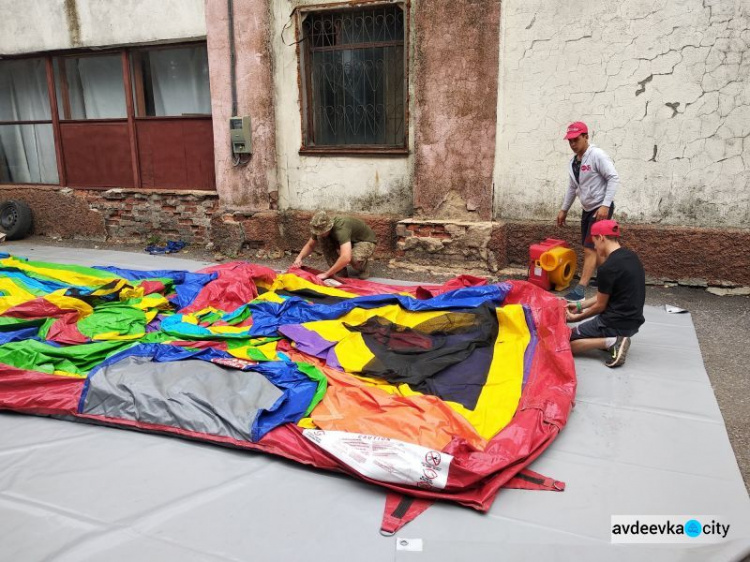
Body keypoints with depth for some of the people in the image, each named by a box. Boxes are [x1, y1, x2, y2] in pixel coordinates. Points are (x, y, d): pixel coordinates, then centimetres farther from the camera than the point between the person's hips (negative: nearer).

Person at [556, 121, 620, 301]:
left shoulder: (597, 155, -16)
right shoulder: (573, 161, 9)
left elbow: (614, 178, -19)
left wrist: (605, 205, -27)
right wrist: (564, 209, 21)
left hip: (601, 208, -8)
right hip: (587, 209, 9)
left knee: (590, 249, -12)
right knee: (588, 249, 10)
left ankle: (580, 290, -12)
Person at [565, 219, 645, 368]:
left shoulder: (608, 268, -21)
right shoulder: (631, 256, 6)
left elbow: (600, 306, -11)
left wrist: (577, 317, 6)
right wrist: (580, 305, 16)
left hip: (616, 324, -9)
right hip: (633, 321, 9)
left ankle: (611, 342, -14)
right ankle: (615, 339, 9)